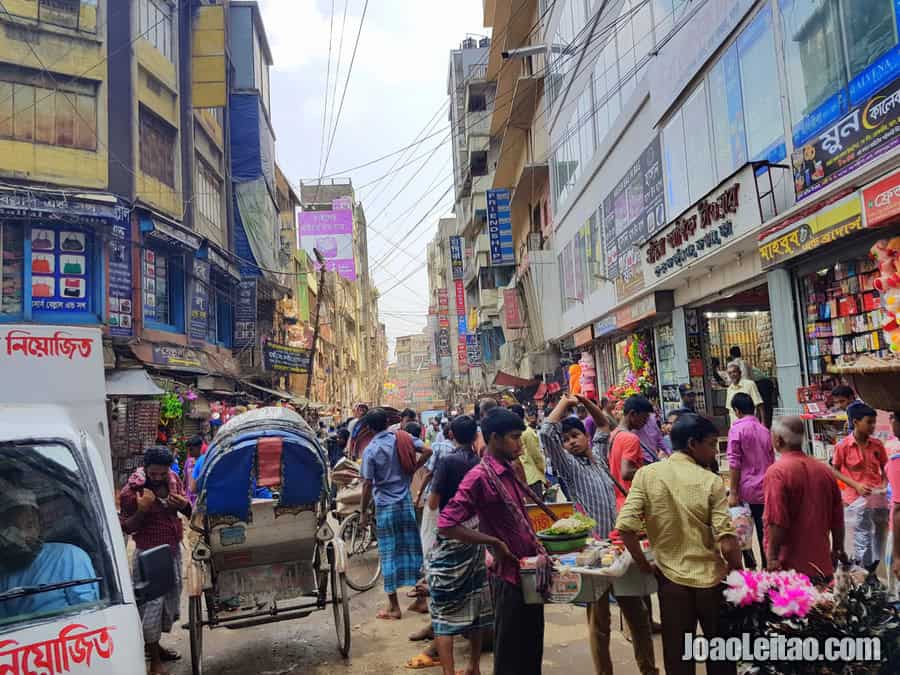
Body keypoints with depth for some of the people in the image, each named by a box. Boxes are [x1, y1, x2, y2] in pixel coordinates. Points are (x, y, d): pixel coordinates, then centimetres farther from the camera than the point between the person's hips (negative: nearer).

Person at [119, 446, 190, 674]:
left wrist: (183, 505, -14)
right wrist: (142, 510, -27)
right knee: (151, 604, -4)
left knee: (171, 598, 16)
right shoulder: (131, 490, -16)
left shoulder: (173, 479, -1)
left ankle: (155, 645, 36)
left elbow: (189, 512, 10)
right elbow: (125, 527, -9)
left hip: (173, 550, 6)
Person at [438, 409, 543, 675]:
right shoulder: (480, 477, -19)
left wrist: (533, 539, 7)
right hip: (510, 575, -8)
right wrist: (494, 542, -22)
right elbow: (446, 525, -25)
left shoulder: (510, 471, 8)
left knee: (532, 649, 20)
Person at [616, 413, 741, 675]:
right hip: (711, 579, -1)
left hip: (671, 578, 1)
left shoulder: (646, 474, -7)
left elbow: (625, 527, -14)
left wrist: (646, 566, 0)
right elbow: (727, 542, -16)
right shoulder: (711, 481, -11)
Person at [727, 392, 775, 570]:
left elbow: (734, 463, -12)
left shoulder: (737, 428, -9)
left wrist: (733, 492, -10)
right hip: (765, 490, 5)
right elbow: (771, 461, 15)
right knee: (764, 532, 9)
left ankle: (750, 565, 8)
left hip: (746, 490, -5)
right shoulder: (764, 430, 9)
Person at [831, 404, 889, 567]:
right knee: (863, 540, 4)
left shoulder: (877, 444, 1)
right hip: (857, 499, -4)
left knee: (880, 537, 14)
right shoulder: (843, 446, -11)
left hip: (879, 497, 4)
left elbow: (884, 468, 12)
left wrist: (885, 485, -7)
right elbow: (834, 470, -3)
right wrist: (856, 485, -14)